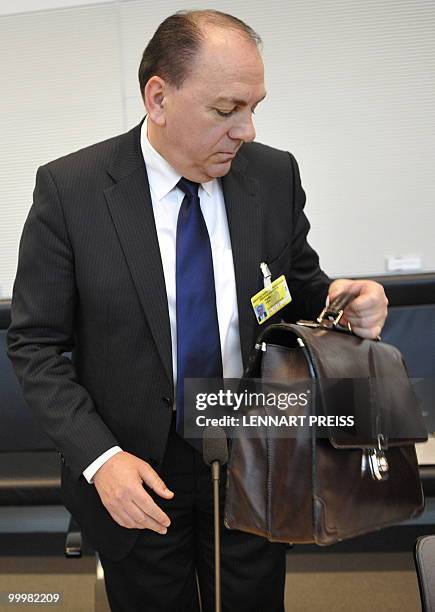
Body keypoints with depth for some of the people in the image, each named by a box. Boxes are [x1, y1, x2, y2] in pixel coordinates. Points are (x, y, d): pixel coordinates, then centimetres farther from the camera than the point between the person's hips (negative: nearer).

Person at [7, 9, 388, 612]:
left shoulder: (275, 174, -6)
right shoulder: (69, 189, -14)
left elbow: (300, 285, 8)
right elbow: (36, 344, -9)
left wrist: (338, 300, -16)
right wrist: (99, 457, -20)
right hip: (135, 475, -2)